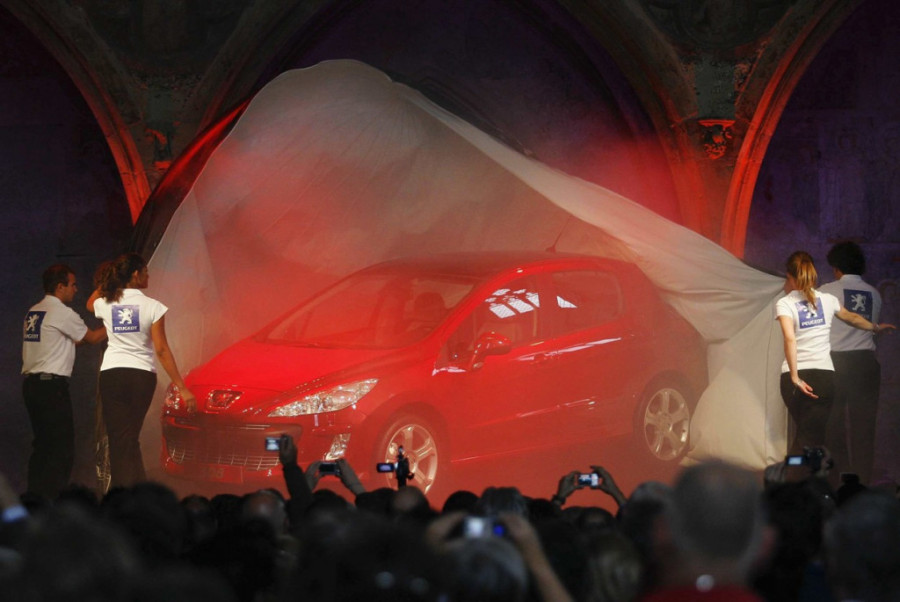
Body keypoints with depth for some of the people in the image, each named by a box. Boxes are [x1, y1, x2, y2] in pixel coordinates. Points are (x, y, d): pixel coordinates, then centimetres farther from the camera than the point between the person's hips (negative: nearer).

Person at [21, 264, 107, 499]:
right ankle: (52, 501, -9)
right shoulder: (62, 313, -9)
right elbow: (91, 337, 2)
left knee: (42, 444, 13)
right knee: (62, 447, -5)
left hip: (30, 383, 9)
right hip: (52, 385, -8)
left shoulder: (32, 312, 14)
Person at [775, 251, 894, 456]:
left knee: (803, 433, 14)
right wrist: (875, 327, 47)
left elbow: (790, 339, -18)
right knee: (813, 437, 2)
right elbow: (851, 317, 27)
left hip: (795, 378, -1)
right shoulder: (827, 300, 8)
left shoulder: (784, 304, -3)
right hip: (823, 375, 1)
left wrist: (795, 378, -20)